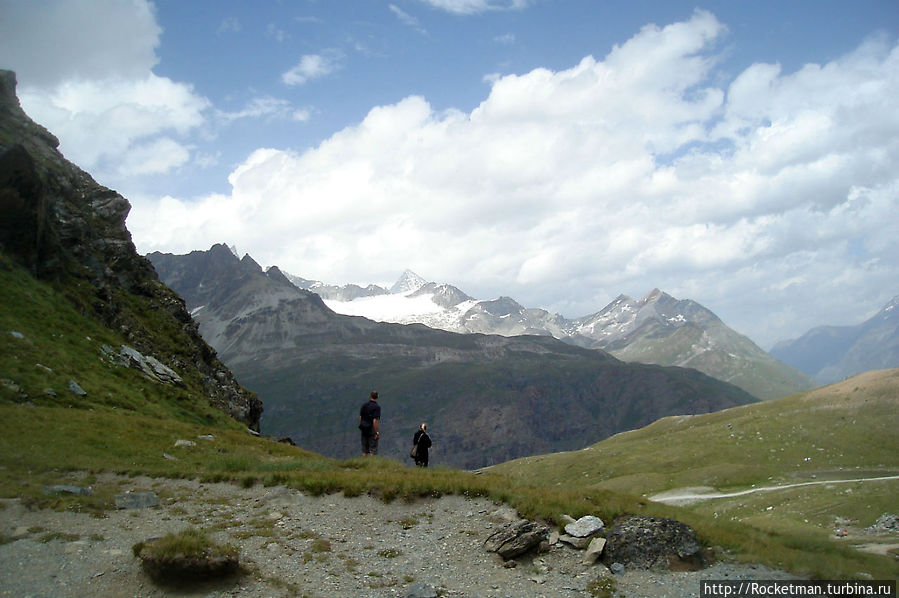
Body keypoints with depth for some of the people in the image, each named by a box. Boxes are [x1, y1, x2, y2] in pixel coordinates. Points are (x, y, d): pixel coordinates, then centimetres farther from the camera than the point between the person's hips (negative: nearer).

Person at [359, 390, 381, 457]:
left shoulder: (364, 405, 2)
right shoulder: (377, 407, -16)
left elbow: (360, 417, 8)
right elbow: (375, 421, -21)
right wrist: (377, 433, -17)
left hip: (364, 429, 6)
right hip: (372, 430, -6)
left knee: (364, 449, 13)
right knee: (373, 449, 1)